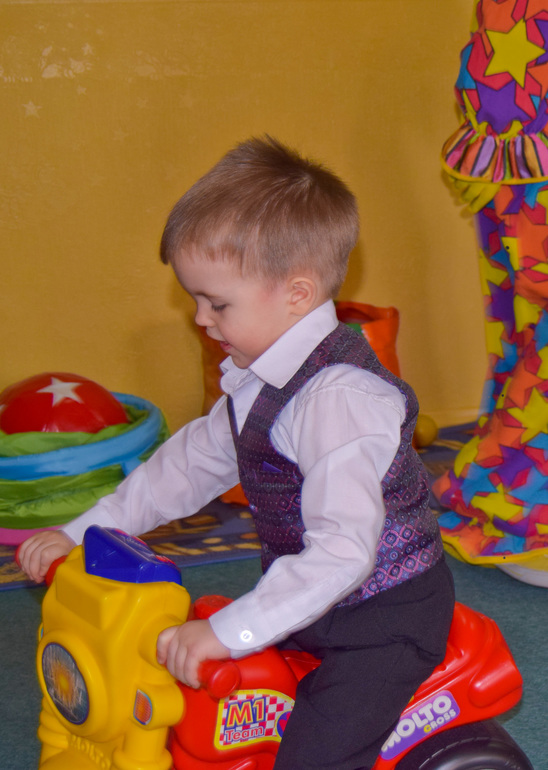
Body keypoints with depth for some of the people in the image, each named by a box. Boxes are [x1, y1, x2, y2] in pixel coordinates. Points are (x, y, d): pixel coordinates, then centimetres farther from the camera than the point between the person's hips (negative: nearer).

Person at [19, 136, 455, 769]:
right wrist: (80, 534, 11)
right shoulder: (256, 380, 3)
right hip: (314, 602, 9)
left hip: (384, 617, -9)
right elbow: (191, 462, 14)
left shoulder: (337, 398, -30)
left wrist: (231, 631, -38)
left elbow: (343, 551, -37)